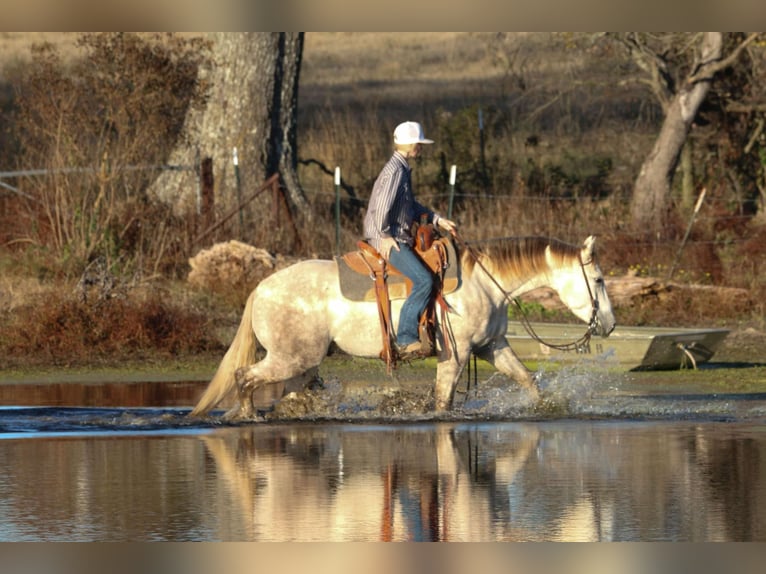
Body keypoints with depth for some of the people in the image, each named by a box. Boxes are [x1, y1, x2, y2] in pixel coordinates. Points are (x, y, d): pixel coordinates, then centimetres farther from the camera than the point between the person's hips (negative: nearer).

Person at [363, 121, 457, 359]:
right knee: (423, 281, -22)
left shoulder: (403, 170, 17)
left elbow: (411, 206, 27)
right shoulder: (394, 170, -15)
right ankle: (405, 339, -23)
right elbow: (382, 205, -24)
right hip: (388, 240, -11)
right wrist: (385, 236, -18)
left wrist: (438, 220, 21)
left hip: (398, 238, 11)